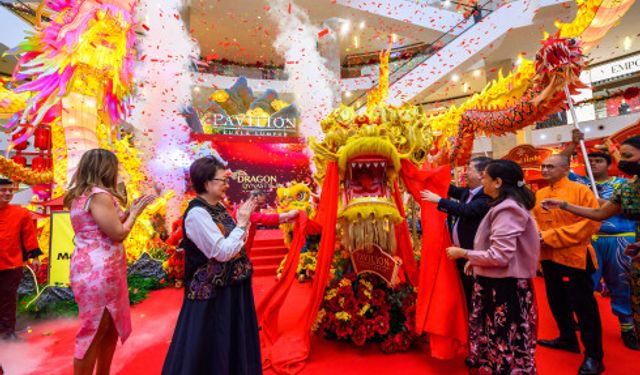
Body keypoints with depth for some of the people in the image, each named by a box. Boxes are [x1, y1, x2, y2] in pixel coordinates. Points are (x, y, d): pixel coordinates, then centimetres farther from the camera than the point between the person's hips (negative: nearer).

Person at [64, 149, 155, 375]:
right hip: (99, 271, -10)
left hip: (93, 269, 10)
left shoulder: (80, 195, 15)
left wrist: (129, 211, 14)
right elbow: (118, 233, -18)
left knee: (112, 327, 19)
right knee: (95, 332, 2)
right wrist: (134, 213, -4)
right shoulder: (100, 195, -16)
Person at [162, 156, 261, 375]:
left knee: (232, 339, 23)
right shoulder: (197, 213, -21)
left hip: (231, 286, 9)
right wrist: (241, 223, -18)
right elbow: (222, 252, -24)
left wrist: (243, 222, -3)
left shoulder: (219, 207, 4)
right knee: (210, 345, 10)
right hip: (212, 292, -8)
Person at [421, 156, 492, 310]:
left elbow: (466, 210, -33)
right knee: (464, 293, 23)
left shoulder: (487, 196, -22)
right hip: (461, 252, 9)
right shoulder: (468, 191, 5)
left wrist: (439, 200, -25)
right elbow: (454, 191, 23)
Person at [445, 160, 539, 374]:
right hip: (499, 282, 10)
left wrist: (464, 254, -17)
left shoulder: (507, 210, -21)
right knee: (497, 332, 23)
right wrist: (475, 260, 8)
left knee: (505, 337, 7)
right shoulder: (507, 205, 10)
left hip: (504, 285, -10)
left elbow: (500, 256, -26)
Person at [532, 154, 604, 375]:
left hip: (573, 257, -6)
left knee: (584, 307, 3)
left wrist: (551, 236, -20)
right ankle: (568, 339, 37)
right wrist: (536, 235, -9)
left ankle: (594, 356, 18)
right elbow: (534, 220, 12)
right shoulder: (539, 195, 9)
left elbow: (591, 222, -16)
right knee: (557, 302, 19)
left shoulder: (581, 190, -9)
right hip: (548, 258, 6)